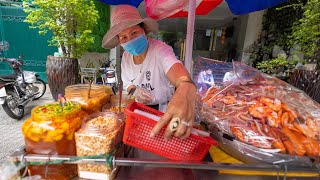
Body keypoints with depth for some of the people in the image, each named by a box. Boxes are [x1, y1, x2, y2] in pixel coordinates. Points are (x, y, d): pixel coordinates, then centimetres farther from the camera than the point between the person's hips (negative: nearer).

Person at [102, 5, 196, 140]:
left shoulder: (160, 49, -23)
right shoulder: (126, 57, -3)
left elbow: (181, 77, -43)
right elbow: (128, 84, 7)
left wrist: (186, 88, -68)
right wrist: (134, 91, -18)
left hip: (165, 110, -5)